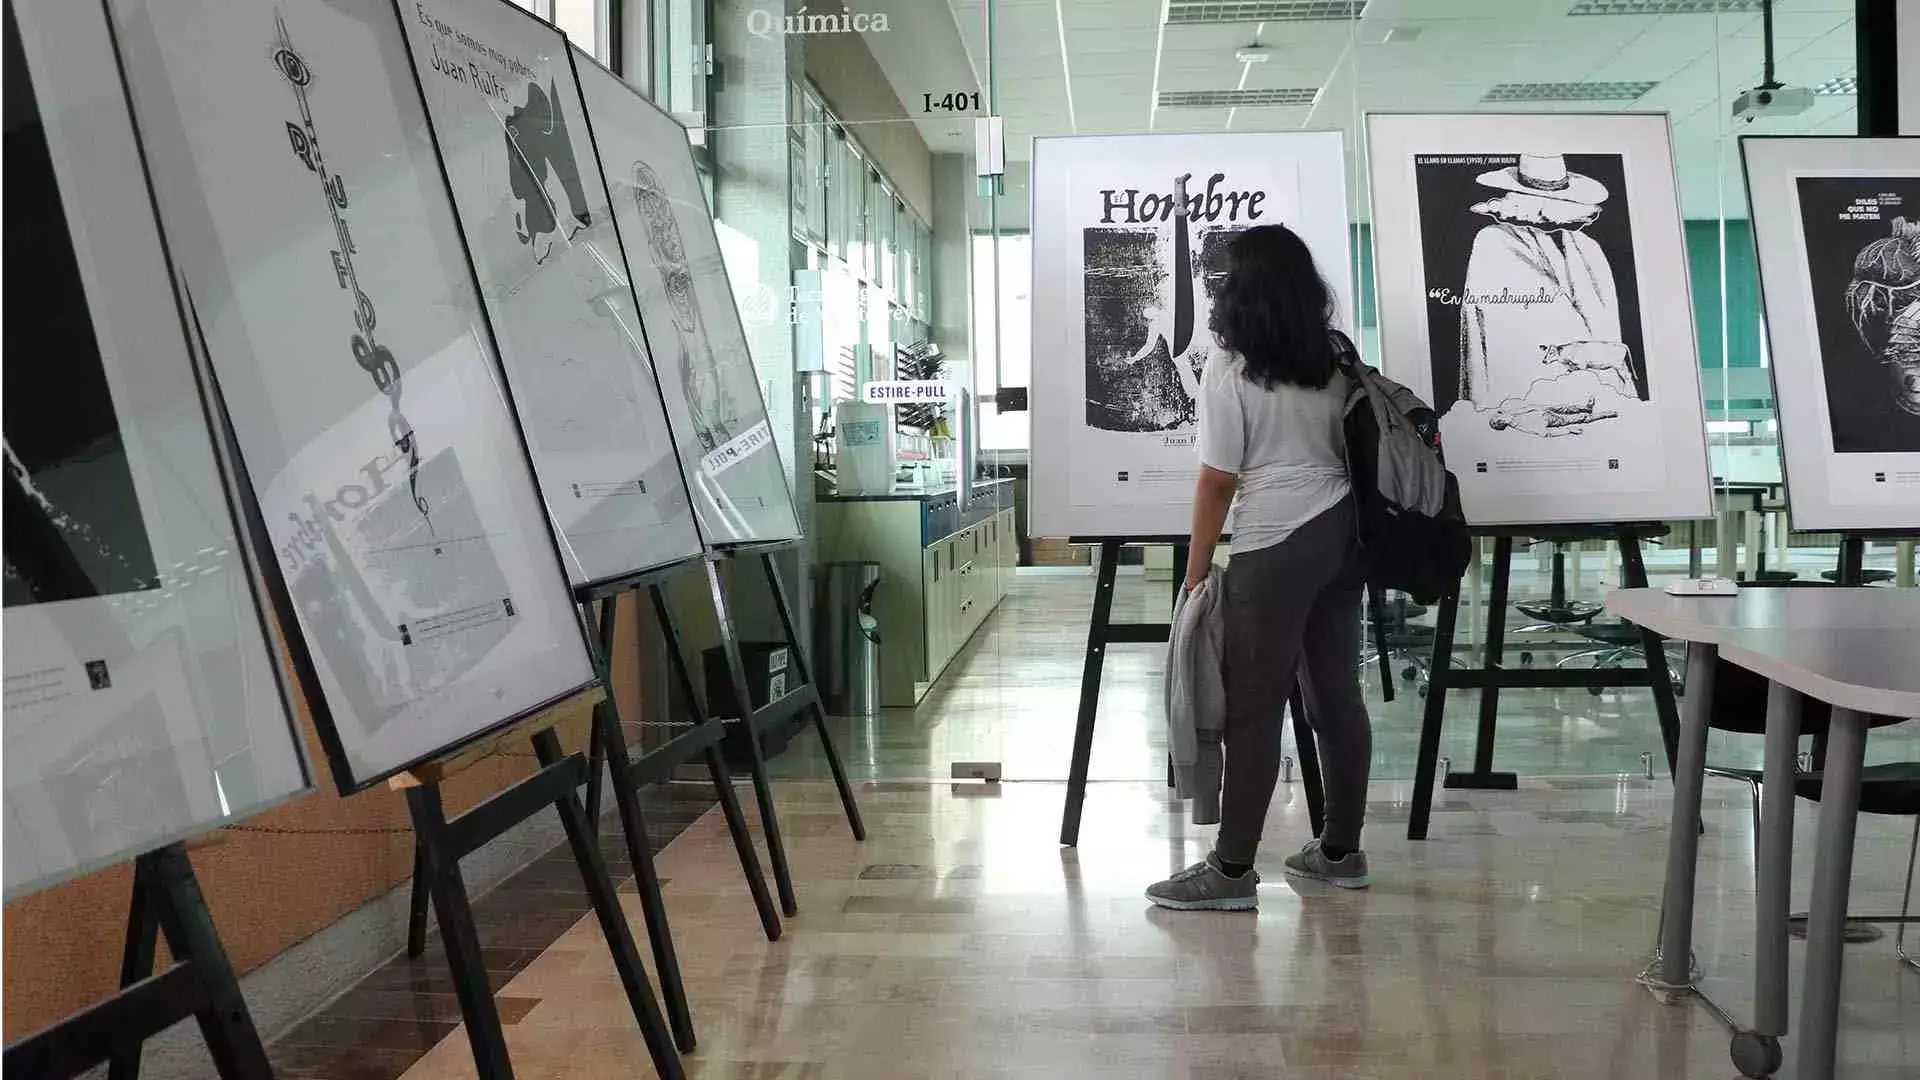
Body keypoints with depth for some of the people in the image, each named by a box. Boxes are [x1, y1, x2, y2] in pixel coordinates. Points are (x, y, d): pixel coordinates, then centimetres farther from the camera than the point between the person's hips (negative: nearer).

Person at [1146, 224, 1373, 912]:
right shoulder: (1337, 358, 9)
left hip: (1274, 548, -7)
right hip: (1342, 534, 7)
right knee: (1337, 695, 12)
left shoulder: (1230, 369, -9)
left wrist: (1195, 574, -5)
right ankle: (1342, 851, 21)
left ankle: (1232, 871, 2)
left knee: (1253, 709, -3)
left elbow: (1218, 482, -10)